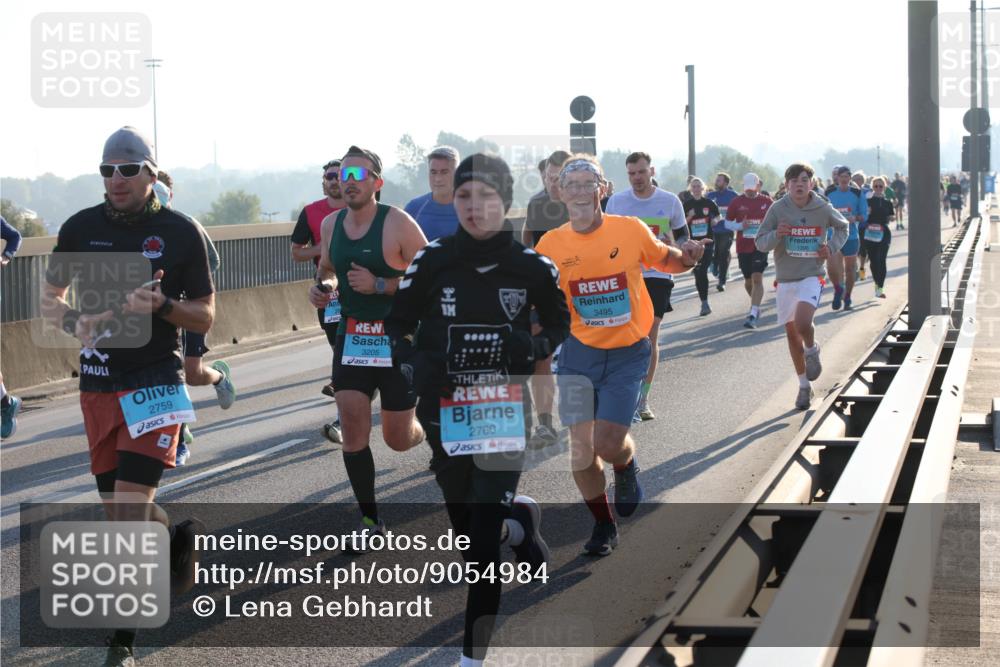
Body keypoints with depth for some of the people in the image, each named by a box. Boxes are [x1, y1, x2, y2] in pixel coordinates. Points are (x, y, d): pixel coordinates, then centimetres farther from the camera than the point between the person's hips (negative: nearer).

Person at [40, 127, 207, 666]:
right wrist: (75, 322, -10)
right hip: (98, 384, 4)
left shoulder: (180, 232, -3)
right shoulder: (81, 228, 3)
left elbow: (204, 317, 1)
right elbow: (49, 299, 13)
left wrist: (162, 306, -19)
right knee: (118, 509, 9)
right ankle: (179, 539, 42)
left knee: (130, 504, -13)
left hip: (156, 379, -4)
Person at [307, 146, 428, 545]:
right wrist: (322, 286, 0)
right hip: (351, 337, 4)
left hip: (399, 342, -4)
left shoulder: (398, 224, -15)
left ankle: (425, 433, 42)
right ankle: (369, 519, 8)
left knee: (398, 440, 5)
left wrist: (379, 285, -24)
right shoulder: (330, 225, 3)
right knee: (353, 431, -4)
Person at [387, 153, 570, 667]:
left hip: (504, 410, -2)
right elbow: (398, 324, 6)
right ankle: (521, 521, 47)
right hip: (445, 412, 2)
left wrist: (535, 346, -11)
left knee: (483, 541, -9)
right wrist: (409, 363, -13)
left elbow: (559, 322, 10)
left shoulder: (530, 266, -5)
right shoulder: (432, 262, -4)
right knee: (467, 529, 14)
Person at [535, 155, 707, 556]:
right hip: (579, 354, 1)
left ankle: (627, 467, 30)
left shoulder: (631, 230, -8)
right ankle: (603, 524, 21)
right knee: (580, 447, -3)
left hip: (627, 355, -1)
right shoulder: (551, 245, -5)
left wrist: (686, 257, -11)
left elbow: (665, 260, 9)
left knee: (608, 444, -9)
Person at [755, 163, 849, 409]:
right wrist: (776, 234, -23)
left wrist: (832, 246, 0)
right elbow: (760, 243, -3)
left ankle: (812, 351, 10)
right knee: (791, 333, 10)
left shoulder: (823, 209, -4)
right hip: (785, 280, 2)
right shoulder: (778, 209, -5)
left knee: (802, 323, -25)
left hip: (811, 277, -2)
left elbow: (842, 226, 17)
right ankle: (804, 386, 25)